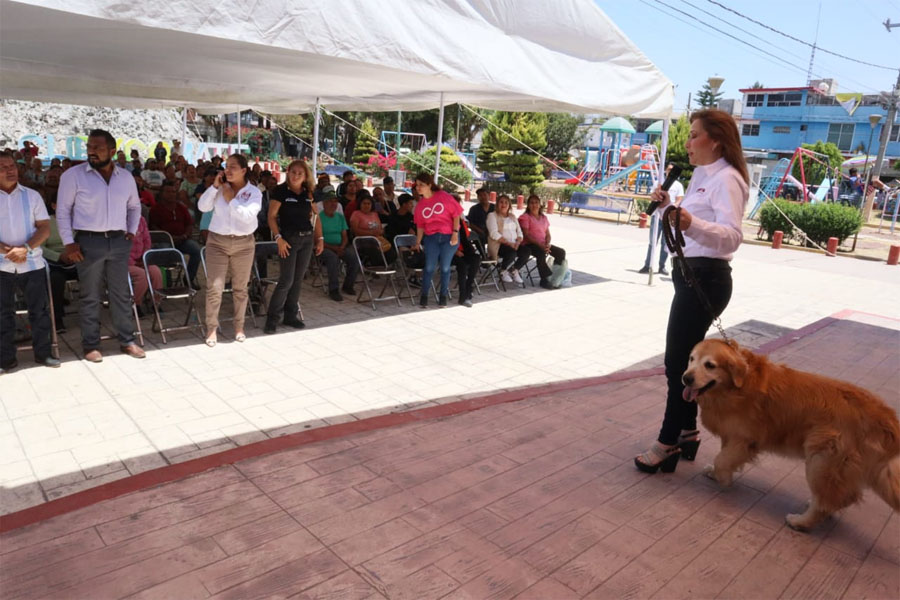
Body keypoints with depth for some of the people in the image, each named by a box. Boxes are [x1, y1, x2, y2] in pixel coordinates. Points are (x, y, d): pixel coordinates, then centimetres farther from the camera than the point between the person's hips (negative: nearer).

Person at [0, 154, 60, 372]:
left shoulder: (32, 195, 4)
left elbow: (45, 228, -1)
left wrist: (26, 248, -15)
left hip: (32, 263, 1)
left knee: (39, 310, 5)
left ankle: (43, 353, 16)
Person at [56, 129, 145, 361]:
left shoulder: (126, 177, 8)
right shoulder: (73, 175, -3)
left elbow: (135, 206, 23)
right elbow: (63, 211, -1)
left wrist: (132, 231, 11)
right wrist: (69, 242, -7)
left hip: (119, 242, 3)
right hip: (89, 242, -3)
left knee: (121, 294, 9)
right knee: (91, 297, 3)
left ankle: (127, 341, 18)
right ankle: (91, 345, 13)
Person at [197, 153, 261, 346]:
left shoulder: (254, 192, -3)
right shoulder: (220, 188, 4)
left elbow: (248, 216, -17)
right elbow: (203, 207, -5)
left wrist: (231, 199, -14)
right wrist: (214, 187, -10)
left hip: (243, 244, -1)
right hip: (217, 242, 1)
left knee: (240, 288, 10)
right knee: (214, 288, -3)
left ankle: (239, 327, 25)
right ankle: (212, 329, 7)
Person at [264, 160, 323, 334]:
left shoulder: (308, 194, 10)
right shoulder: (280, 191, -5)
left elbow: (315, 216, 16)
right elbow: (271, 217, -7)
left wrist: (320, 238, 8)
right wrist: (279, 238, -16)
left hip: (307, 238, 5)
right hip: (289, 238, -5)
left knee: (298, 279, 9)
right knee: (286, 280, -8)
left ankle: (291, 315, 19)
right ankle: (272, 318, 3)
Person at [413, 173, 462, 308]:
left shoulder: (443, 196, -7)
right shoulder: (420, 205, 5)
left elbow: (456, 214, -6)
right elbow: (420, 225, 11)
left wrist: (455, 233, -11)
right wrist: (418, 243, 10)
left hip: (449, 237, -2)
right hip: (431, 237, 2)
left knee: (445, 267, 3)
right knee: (429, 267, -5)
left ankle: (443, 295, 18)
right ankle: (424, 295, 8)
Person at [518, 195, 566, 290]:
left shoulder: (544, 217, 18)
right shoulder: (525, 217, -1)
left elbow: (548, 234, 15)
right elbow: (526, 235, -11)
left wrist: (547, 244, -8)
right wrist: (539, 245, -21)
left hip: (543, 244, 7)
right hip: (529, 244, -7)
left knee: (561, 252, -12)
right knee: (541, 253, -36)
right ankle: (545, 279, -26)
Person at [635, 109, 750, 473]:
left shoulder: (726, 179, -16)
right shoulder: (702, 175, 14)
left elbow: (732, 236, -30)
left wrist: (691, 224, -47)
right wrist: (668, 207, 5)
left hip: (706, 278, -10)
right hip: (691, 274, 10)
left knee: (678, 360, -6)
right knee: (685, 358, 15)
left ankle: (668, 443, 5)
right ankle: (687, 433, 27)